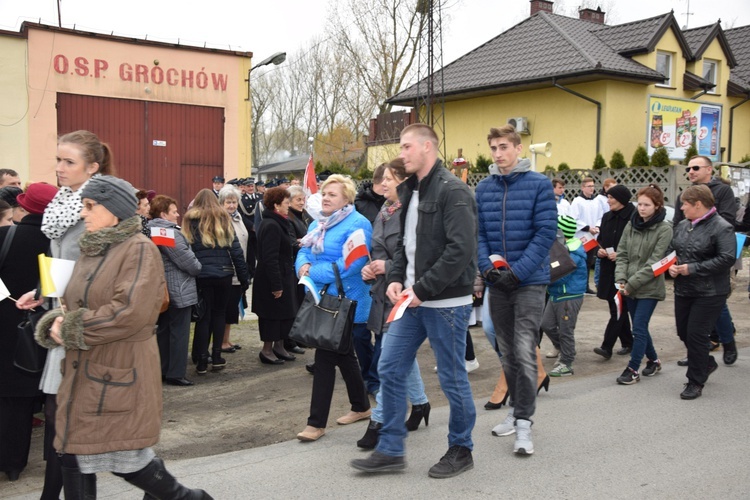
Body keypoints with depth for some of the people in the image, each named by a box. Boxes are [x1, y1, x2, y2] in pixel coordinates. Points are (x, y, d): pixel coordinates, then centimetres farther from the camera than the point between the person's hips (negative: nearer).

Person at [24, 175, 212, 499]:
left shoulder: (139, 249, -14)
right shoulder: (91, 249, 12)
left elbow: (131, 312, -25)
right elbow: (75, 306, 18)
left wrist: (71, 330, -16)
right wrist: (56, 323, -5)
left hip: (120, 372, -8)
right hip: (83, 372, 9)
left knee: (125, 459, 1)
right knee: (73, 453, 11)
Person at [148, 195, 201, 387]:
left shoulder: (151, 230, 11)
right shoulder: (170, 232, -19)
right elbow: (186, 260, -20)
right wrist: (198, 268, 0)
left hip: (162, 290, 10)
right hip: (178, 290, -10)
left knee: (163, 330, 15)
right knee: (179, 332, -3)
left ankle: (162, 370, 22)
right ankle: (176, 374, 1)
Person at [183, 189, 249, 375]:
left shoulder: (190, 221, 4)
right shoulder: (223, 219, 5)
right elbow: (235, 249, 2)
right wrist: (244, 276, 5)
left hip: (201, 274, 0)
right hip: (223, 273, 1)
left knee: (204, 316, 6)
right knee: (219, 313, 14)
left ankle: (201, 361, 4)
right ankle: (216, 357, 14)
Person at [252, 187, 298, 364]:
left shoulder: (279, 223, 12)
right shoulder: (271, 226, -21)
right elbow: (270, 258, -25)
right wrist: (276, 284, -25)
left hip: (283, 276, 10)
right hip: (273, 279, -10)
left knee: (284, 313, 15)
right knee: (273, 314, 0)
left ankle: (279, 346, 27)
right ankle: (267, 350, 13)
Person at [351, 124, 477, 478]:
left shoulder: (452, 191, -14)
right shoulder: (409, 191, 13)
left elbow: (460, 250, -22)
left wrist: (423, 289, -20)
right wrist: (396, 279, 1)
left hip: (446, 302, -8)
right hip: (413, 300, 8)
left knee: (452, 378, 5)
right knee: (390, 369, 8)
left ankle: (461, 450, 24)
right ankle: (390, 451, 19)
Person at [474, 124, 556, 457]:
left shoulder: (539, 184, -5)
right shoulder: (483, 188, 7)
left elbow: (546, 232, -10)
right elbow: (479, 233, 7)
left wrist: (518, 271, -16)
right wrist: (487, 266, -10)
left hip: (530, 281, -5)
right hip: (497, 282, 5)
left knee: (525, 351, -10)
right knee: (507, 351, 14)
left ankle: (524, 423, -2)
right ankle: (519, 408, 29)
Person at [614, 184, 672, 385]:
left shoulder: (664, 229, -10)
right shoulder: (631, 225, 5)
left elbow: (654, 263, -15)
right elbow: (622, 255, 5)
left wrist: (631, 284, -17)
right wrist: (621, 280, -10)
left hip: (649, 288, -5)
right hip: (629, 288, 5)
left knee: (639, 328, -5)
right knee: (640, 327, 15)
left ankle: (633, 369, 6)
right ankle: (653, 360, 34)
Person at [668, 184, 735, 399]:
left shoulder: (721, 228, -14)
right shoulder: (682, 225, 8)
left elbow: (727, 259, -22)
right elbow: (672, 249, 18)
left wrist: (693, 268, -22)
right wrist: (671, 265, -3)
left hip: (709, 293, -7)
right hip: (683, 290, 8)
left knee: (696, 335, -5)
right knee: (684, 332, 15)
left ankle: (695, 382, 10)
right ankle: (707, 363, 41)